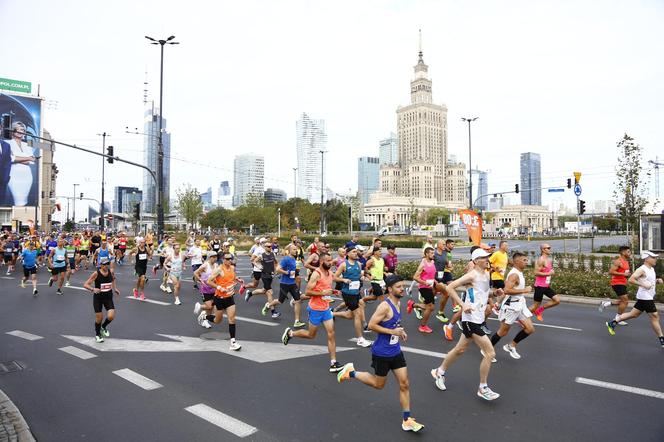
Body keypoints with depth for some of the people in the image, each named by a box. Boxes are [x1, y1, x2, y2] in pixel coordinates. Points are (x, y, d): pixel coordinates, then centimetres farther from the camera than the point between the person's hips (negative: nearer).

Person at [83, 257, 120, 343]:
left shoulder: (111, 272, -6)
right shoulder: (96, 273, -17)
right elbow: (85, 285, -17)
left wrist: (115, 288, 12)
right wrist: (93, 289, -34)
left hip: (108, 297, 3)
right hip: (98, 298, -3)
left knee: (111, 316, -9)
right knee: (99, 318, 4)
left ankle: (103, 327, 26)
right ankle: (97, 334, 32)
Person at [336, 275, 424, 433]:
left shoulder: (398, 303, 5)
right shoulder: (385, 306, -23)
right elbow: (371, 325, -25)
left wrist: (400, 331, 4)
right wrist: (392, 332, -24)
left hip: (396, 351, 8)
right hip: (382, 353, -7)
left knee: (404, 384, 5)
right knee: (379, 384, 12)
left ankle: (406, 420, 16)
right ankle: (351, 372, 30)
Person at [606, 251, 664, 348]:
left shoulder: (652, 269, 14)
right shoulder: (642, 269, -16)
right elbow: (631, 280, -24)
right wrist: (643, 284, -28)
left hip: (649, 297, 10)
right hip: (645, 297, -10)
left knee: (633, 314, 13)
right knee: (654, 316, -3)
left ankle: (612, 323, 19)